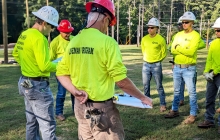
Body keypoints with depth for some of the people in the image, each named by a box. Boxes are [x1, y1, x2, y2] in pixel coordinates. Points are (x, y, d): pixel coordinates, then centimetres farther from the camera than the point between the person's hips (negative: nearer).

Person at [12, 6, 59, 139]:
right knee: (48, 126, -3)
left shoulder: (24, 35, 7)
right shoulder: (39, 38, -21)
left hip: (26, 83, 10)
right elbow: (45, 66, -25)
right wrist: (59, 66, -9)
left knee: (32, 123, 20)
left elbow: (16, 54, 23)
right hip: (38, 86, -10)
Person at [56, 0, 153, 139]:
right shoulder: (107, 41, -17)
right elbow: (121, 80, -18)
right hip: (101, 108, -6)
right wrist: (143, 97, -6)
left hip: (80, 105, 7)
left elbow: (61, 73, 3)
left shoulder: (74, 41, 1)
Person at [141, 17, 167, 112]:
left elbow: (164, 53, 0)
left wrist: (156, 61, 3)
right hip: (146, 64, 5)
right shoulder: (144, 39, 3)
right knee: (146, 85, 11)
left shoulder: (161, 39, -9)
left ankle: (163, 104, 10)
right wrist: (147, 59, 13)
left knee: (159, 86, 1)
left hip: (156, 65, -4)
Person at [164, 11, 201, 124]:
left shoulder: (195, 35, -9)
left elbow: (191, 52, -20)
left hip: (189, 68, -6)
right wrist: (184, 50, -8)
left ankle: (193, 115, 8)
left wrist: (178, 48, -11)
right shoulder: (178, 35, 9)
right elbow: (172, 50, 4)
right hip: (177, 67, 6)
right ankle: (174, 110, 28)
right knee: (176, 91, 16)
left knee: (191, 92, 0)